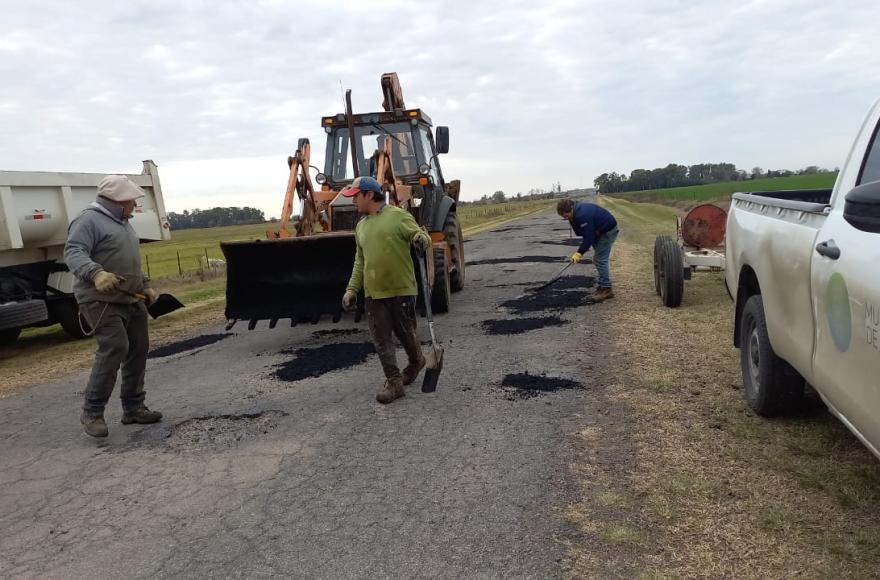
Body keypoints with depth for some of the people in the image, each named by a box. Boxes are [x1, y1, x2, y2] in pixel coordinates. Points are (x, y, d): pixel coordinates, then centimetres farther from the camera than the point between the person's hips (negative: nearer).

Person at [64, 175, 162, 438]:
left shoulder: (123, 223, 21)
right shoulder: (89, 220, -9)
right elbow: (73, 252, -22)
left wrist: (145, 285, 21)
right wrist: (96, 273, -39)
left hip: (132, 299, 9)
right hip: (102, 300, -9)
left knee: (138, 351, 7)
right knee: (114, 349, -18)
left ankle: (133, 407, 16)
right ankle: (92, 412, -5)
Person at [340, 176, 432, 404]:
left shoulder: (397, 215, -5)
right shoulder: (361, 226, 14)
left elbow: (419, 235, -9)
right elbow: (360, 262, 18)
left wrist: (421, 238, -33)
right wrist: (352, 289, 12)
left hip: (401, 289, -5)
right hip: (373, 292, 5)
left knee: (405, 333, 8)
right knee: (381, 338, 3)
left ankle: (416, 361, 37)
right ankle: (393, 382, 11)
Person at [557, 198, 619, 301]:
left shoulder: (582, 216, -31)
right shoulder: (576, 213, 1)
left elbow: (588, 237, -28)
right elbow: (583, 233, 6)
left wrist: (580, 253, -22)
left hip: (608, 231, -10)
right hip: (601, 230, 10)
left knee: (600, 260, -11)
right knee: (598, 258, 12)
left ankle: (606, 289, -9)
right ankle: (603, 285, 19)